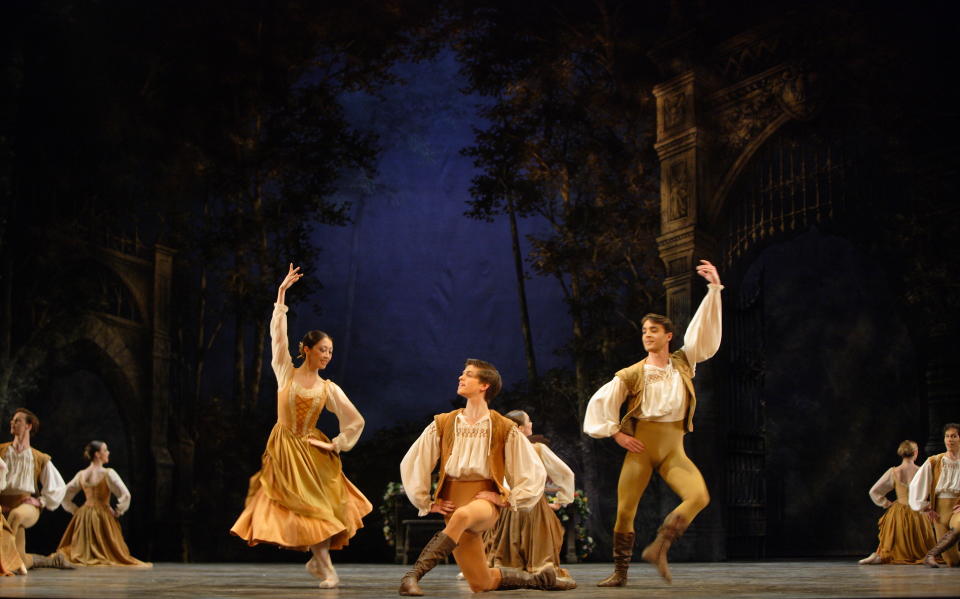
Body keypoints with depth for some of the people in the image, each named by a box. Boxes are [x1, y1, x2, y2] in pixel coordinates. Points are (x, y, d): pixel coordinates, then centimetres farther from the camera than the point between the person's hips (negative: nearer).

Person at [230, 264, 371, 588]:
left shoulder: (329, 389, 3)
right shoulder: (286, 373, 1)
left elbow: (356, 421, 5)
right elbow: (278, 334, -4)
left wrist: (336, 445, -2)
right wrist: (281, 294, -6)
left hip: (311, 450, 1)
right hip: (284, 449, -1)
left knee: (320, 505, -7)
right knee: (301, 507, -3)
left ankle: (318, 560, 10)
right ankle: (327, 568, 2)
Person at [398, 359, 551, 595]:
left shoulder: (505, 429, 0)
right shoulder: (442, 424, 6)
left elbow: (534, 472, 4)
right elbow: (411, 464, 11)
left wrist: (507, 499, -3)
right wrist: (427, 503, 7)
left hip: (485, 500, -3)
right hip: (452, 503, 4)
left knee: (462, 515, -41)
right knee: (482, 584, 2)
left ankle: (413, 576, -42)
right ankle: (534, 579, 28)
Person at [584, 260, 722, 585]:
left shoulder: (684, 363, 6)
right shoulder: (632, 374, 1)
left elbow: (705, 329, -1)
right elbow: (600, 402, 4)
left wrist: (714, 289, -8)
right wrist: (616, 433, -3)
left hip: (673, 450, 1)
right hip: (640, 448, -1)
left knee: (699, 496, -22)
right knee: (625, 511, -3)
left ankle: (659, 548, -8)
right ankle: (620, 573, 13)